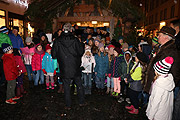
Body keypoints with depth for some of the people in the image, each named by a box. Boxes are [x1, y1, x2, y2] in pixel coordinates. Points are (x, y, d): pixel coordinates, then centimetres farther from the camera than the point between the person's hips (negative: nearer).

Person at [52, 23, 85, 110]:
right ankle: (81, 102, 28)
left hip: (64, 69, 0)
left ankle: (68, 105, 22)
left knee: (66, 87, 12)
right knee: (79, 85, 17)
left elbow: (53, 55, -3)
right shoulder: (75, 40, -9)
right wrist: (82, 45, 14)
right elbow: (81, 52, -3)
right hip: (75, 68, 0)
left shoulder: (57, 41, -7)